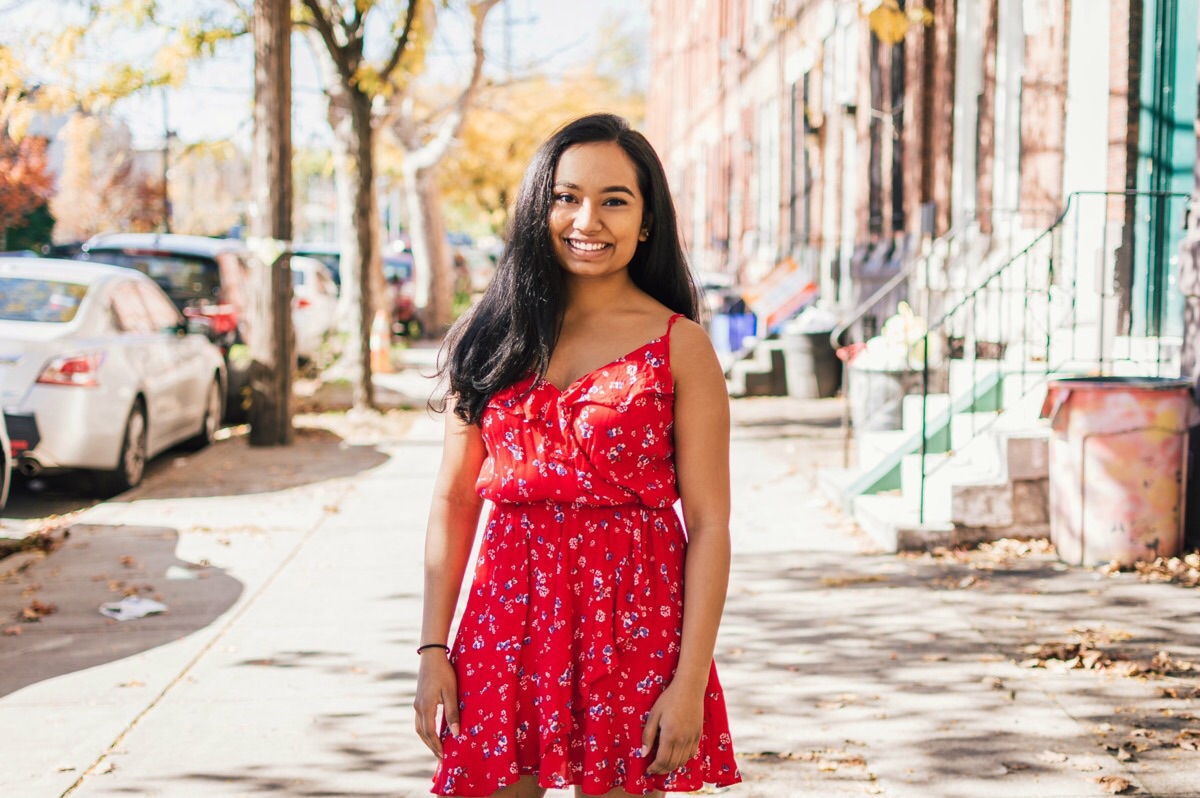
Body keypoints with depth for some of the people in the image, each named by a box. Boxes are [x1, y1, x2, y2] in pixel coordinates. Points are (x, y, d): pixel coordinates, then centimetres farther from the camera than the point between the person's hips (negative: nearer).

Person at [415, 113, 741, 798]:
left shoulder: (679, 346, -2)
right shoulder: (493, 335, 7)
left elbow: (710, 526, -6)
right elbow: (454, 499, 7)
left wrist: (690, 684, -12)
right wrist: (434, 649, 1)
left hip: (631, 619, -2)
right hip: (509, 610, 3)